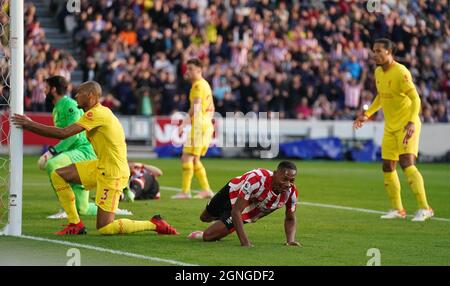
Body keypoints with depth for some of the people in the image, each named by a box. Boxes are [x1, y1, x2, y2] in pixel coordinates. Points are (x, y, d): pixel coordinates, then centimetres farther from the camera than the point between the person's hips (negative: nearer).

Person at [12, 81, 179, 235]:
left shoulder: (97, 113, -20)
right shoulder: (100, 112, 12)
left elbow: (63, 133, -24)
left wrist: (30, 124, -18)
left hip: (112, 173, -10)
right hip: (101, 167, 10)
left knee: (104, 229, -7)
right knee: (58, 175, 7)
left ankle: (155, 224, 4)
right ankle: (75, 224, 11)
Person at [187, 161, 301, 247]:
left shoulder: (291, 192, -31)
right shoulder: (257, 179, -47)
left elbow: (290, 219, -9)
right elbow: (236, 211, -41)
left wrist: (290, 241, -28)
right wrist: (244, 241, -47)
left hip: (248, 212, 2)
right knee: (204, 218, 28)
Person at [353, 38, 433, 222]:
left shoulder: (400, 72, -18)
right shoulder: (378, 72, 8)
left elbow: (415, 99, -23)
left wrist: (412, 123, -35)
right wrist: (367, 114, 20)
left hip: (407, 126, -8)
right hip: (390, 127, 8)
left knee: (407, 164, -20)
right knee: (388, 167, 8)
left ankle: (424, 208, -17)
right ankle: (397, 209, 21)